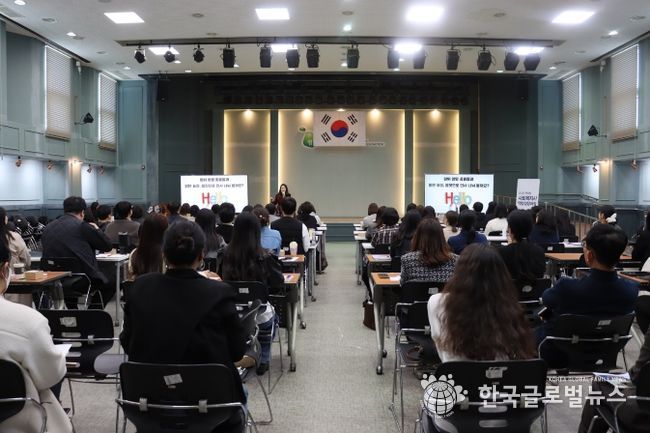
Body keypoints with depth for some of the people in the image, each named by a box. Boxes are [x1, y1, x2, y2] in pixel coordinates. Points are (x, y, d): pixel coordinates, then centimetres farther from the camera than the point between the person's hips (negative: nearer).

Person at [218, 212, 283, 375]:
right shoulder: (263, 257, -19)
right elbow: (278, 284, -8)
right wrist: (273, 261, 6)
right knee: (271, 315, 34)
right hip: (258, 316, -3)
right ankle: (263, 361, 34)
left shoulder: (226, 254, -12)